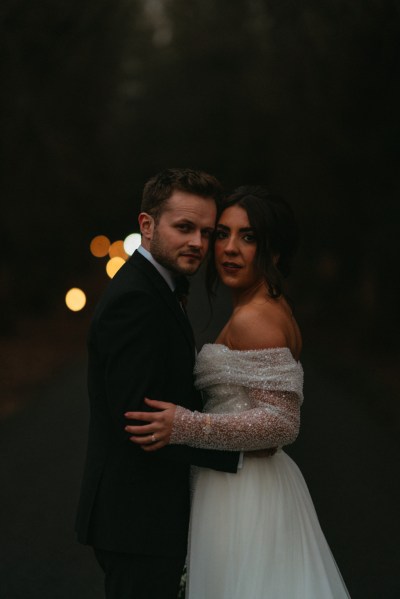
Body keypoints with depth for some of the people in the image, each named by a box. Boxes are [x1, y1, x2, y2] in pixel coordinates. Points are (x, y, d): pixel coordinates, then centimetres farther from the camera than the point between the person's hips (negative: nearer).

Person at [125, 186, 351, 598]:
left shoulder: (253, 319, -19)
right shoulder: (275, 308, 11)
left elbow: (282, 422, -23)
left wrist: (187, 427, -27)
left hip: (240, 495, -10)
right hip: (263, 482, 10)